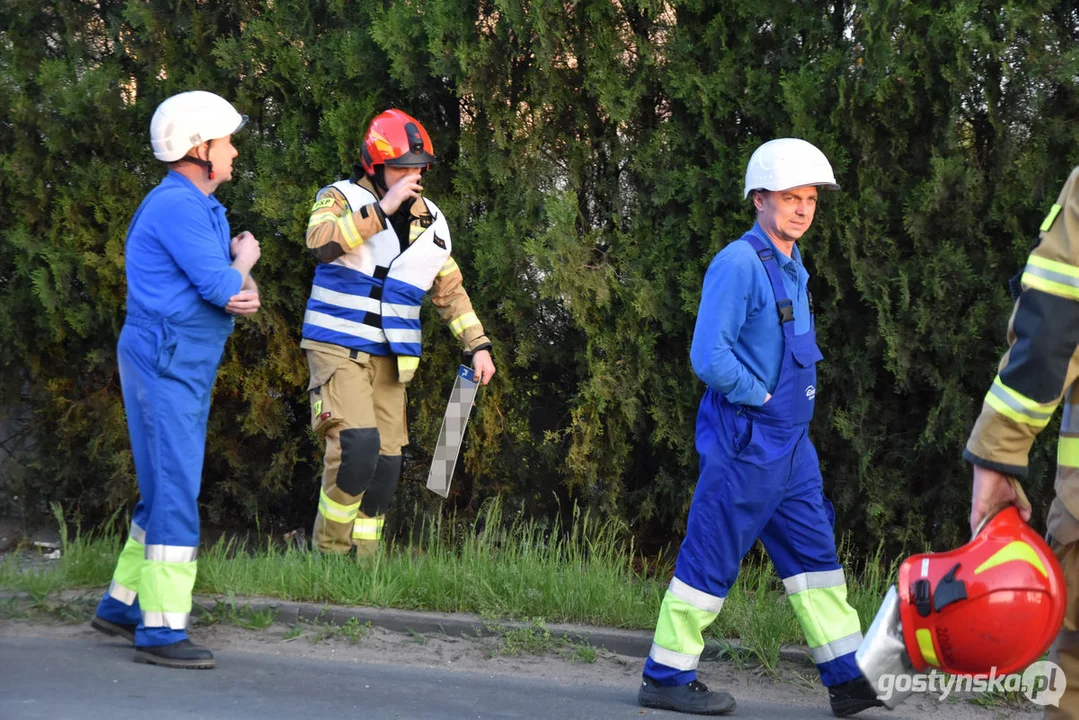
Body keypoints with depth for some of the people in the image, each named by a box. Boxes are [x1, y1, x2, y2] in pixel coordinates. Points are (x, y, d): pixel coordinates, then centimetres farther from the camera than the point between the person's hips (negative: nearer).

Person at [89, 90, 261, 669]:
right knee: (173, 494, -10)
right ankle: (161, 631, -8)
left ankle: (122, 605, 23)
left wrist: (246, 294, -12)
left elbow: (236, 291, 12)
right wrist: (244, 260, 1)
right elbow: (220, 285, -21)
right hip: (164, 365, -10)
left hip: (188, 369, 10)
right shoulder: (176, 206, -17)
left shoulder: (204, 208, 16)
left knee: (171, 491, 14)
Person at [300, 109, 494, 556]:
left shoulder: (429, 221, 11)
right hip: (337, 348, -6)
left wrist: (478, 344, 14)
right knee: (357, 443, -23)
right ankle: (330, 549, -9)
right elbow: (321, 242, -27)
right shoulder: (342, 198, -5)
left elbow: (449, 288, 21)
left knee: (386, 461, 3)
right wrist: (381, 209, -27)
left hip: (390, 359, 6)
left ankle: (362, 557, 14)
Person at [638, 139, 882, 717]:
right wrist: (761, 397, -13)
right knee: (711, 559, -3)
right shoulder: (739, 264, -16)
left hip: (790, 442, 9)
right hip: (744, 441, -9)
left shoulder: (793, 267, 14)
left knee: (813, 554, 8)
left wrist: (792, 404, 13)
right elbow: (708, 357, -23)